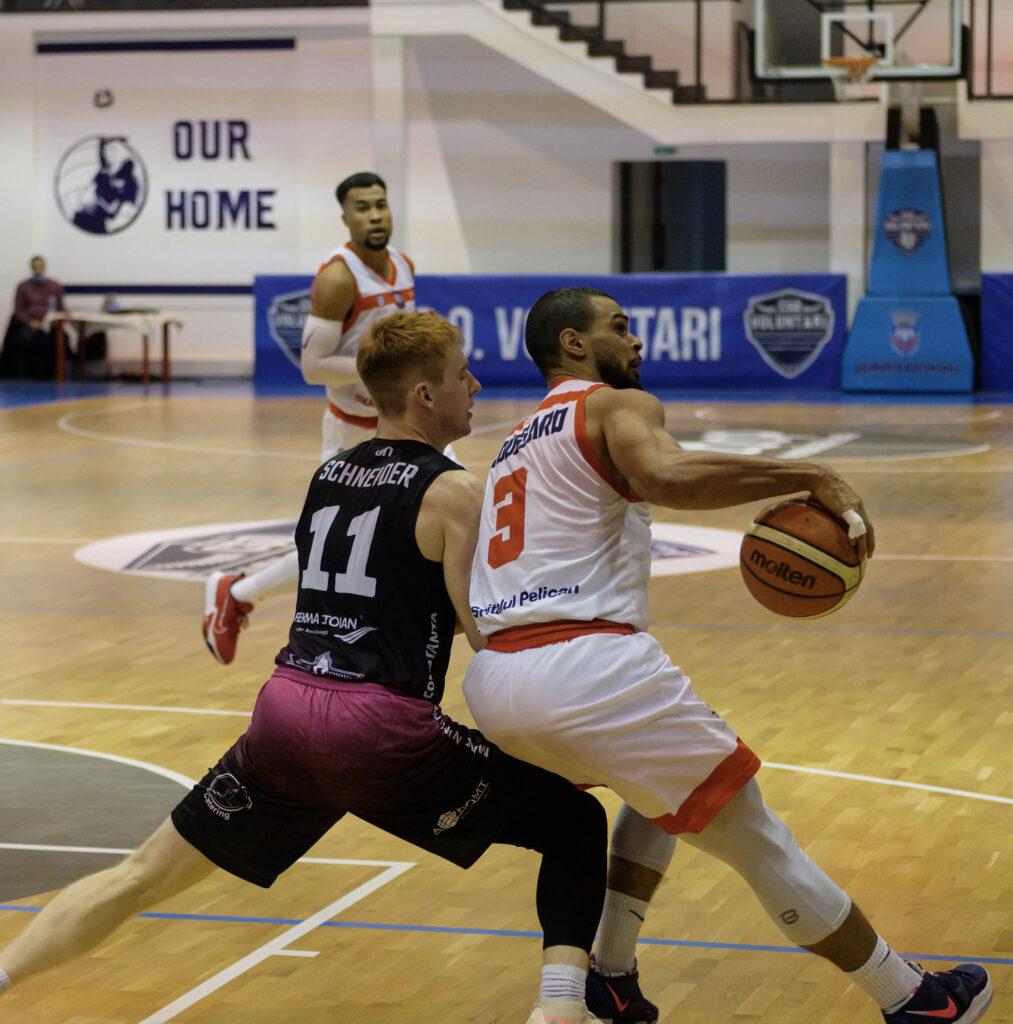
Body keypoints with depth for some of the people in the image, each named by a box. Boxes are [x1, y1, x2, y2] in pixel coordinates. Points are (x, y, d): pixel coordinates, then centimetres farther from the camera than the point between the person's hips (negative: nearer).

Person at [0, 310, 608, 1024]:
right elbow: (495, 637, -7)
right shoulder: (453, 492, -3)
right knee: (576, 825, 8)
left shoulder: (329, 476, 18)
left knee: (141, 878, 17)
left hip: (287, 709, 6)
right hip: (381, 729, -6)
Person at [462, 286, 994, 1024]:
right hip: (584, 667, -8)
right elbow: (665, 475, -20)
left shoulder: (520, 443, 28)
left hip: (491, 680, 8)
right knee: (759, 840, 5)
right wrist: (812, 478, -17)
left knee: (664, 785, 33)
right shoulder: (618, 405, 3)